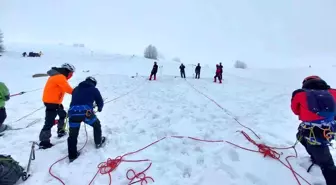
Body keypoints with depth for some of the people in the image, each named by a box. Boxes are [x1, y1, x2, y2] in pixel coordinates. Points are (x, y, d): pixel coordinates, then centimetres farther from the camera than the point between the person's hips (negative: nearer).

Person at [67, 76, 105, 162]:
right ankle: (98, 142, 39)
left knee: (72, 135, 15)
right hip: (86, 112, -3)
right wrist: (99, 108, 44)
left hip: (73, 112, 4)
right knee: (97, 125, 25)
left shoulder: (76, 89, 27)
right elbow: (100, 102, 20)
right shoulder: (94, 89, 15)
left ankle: (72, 155, 19)